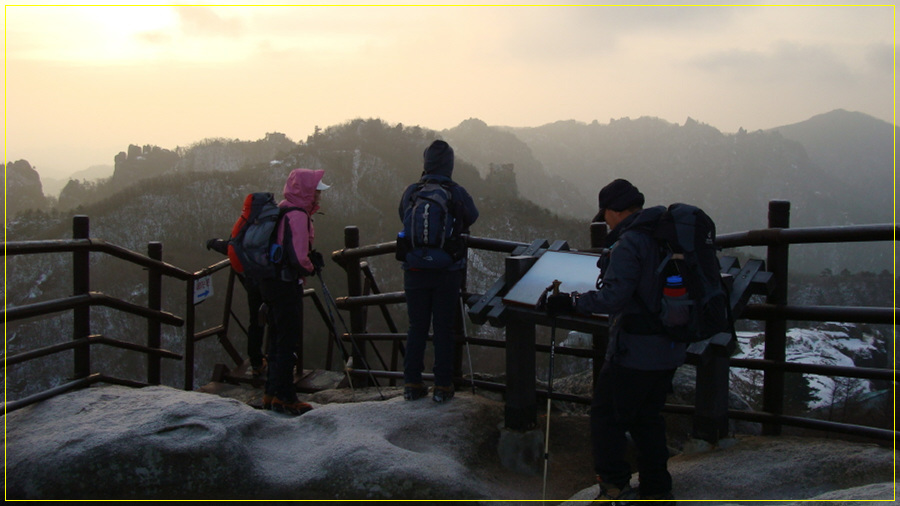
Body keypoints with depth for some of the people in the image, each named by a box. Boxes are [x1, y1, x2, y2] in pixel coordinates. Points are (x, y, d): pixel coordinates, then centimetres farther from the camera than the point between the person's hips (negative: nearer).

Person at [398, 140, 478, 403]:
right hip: (448, 273, -2)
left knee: (416, 327, 11)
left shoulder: (411, 192, -4)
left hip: (415, 271, 2)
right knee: (444, 329, 6)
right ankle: (442, 387, 10)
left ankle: (412, 384, 15)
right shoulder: (457, 193, -9)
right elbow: (471, 217, 8)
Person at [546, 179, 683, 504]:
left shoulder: (628, 245, -18)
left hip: (635, 352, -9)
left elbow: (612, 296, -25)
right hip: (670, 351, 9)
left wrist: (571, 301, -15)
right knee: (647, 417, 19)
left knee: (606, 414, 5)